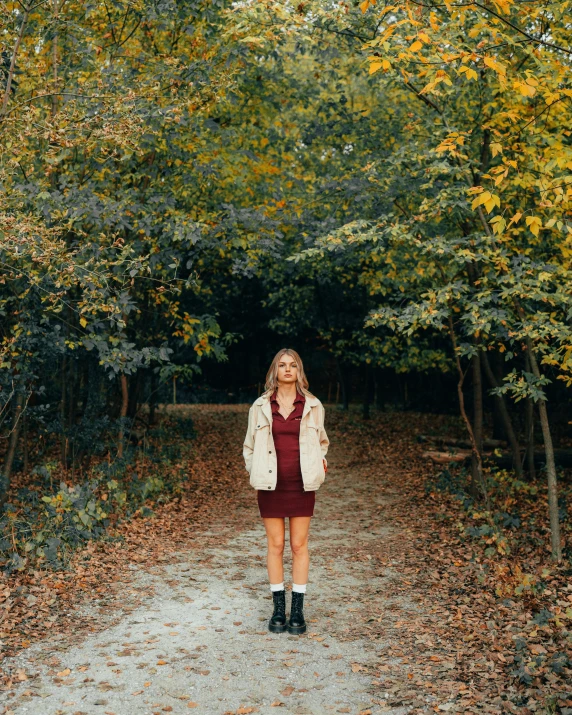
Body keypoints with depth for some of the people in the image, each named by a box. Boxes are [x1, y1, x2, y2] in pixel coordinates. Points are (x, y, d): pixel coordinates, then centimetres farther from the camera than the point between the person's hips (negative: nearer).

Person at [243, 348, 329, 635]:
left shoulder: (312, 406, 3)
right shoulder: (261, 406, 2)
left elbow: (322, 442, 16)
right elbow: (249, 446, 12)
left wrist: (319, 463, 1)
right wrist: (255, 473, 4)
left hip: (301, 484, 0)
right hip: (271, 485, 0)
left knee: (299, 546, 5)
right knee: (275, 545, 6)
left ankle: (297, 610, 14)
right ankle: (278, 608, 17)